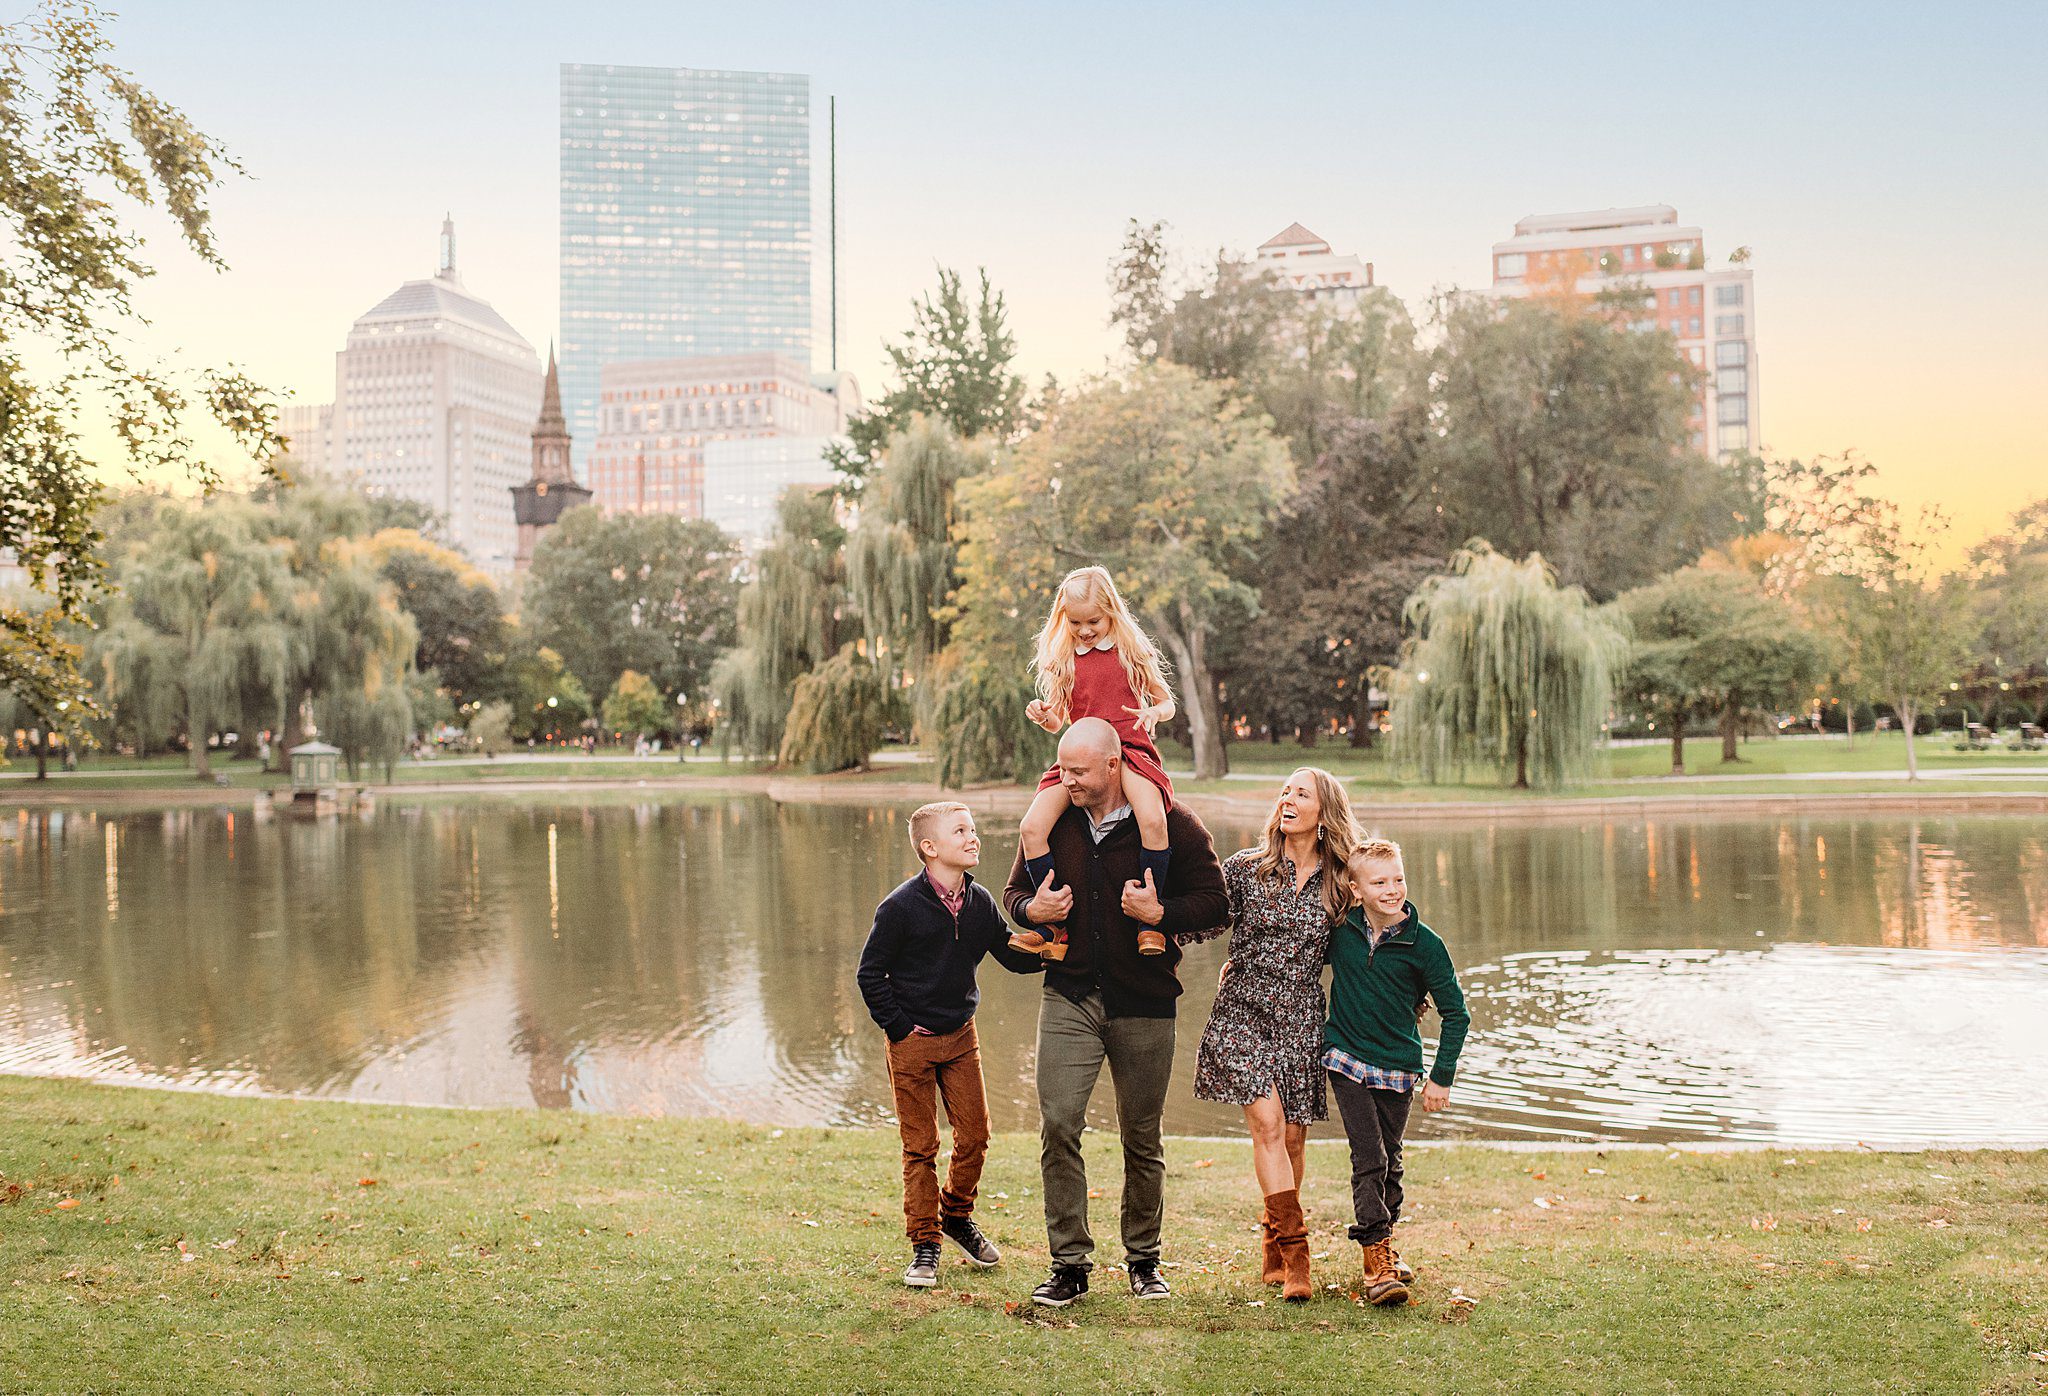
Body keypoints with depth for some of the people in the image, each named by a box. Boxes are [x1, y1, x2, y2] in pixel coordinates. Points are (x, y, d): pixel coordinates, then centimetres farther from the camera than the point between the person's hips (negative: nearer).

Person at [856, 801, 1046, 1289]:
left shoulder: (980, 902, -1)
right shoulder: (901, 906, -16)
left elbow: (1012, 955, 6)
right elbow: (870, 974, -8)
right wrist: (899, 1029, -10)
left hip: (962, 1037, 5)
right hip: (913, 1044, -5)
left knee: (974, 1136, 7)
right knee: (920, 1147, 3)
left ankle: (957, 1216, 31)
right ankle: (925, 1244, 15)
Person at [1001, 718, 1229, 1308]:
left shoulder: (1173, 824, -6)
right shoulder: (1052, 822, 4)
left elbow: (1214, 904, -5)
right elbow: (1014, 890, 16)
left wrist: (1159, 913, -21)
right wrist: (1034, 909, -6)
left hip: (1145, 1004, -2)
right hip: (1069, 997, 2)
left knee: (1142, 1137, 9)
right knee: (1058, 1124, -9)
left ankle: (1143, 1259, 27)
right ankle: (1069, 1264, 1)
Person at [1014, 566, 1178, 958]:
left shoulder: (1131, 650, 6)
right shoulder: (1062, 659, 13)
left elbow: (1167, 703, 12)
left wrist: (1153, 713, -13)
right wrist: (1042, 715, -7)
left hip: (1130, 749, -3)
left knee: (1152, 820, -33)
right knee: (1032, 828, -19)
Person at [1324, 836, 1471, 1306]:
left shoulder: (1425, 944, -11)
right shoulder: (1340, 929, -5)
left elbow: (1455, 1013, -3)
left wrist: (1442, 1077, -5)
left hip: (1398, 1068, 0)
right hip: (1346, 1059, 0)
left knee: (1389, 1161, 12)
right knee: (1368, 1158, -11)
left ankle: (1384, 1243, 33)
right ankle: (1376, 1258, -10)